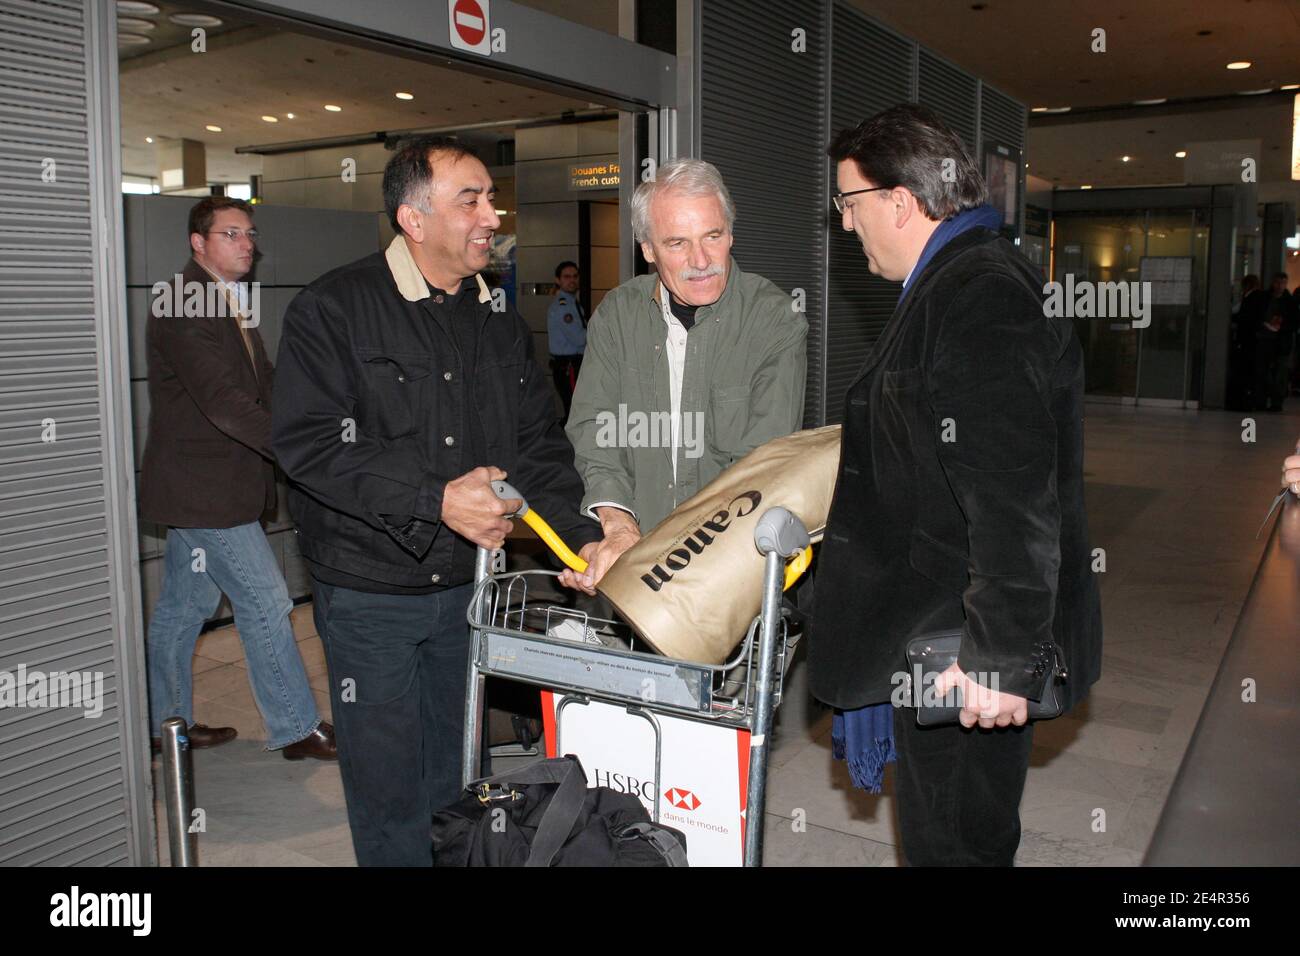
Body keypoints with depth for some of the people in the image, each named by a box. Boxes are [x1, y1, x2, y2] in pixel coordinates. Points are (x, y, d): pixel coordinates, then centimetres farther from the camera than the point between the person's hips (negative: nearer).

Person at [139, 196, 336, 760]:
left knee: (184, 605, 17)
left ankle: (166, 722, 30)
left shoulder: (229, 301, 15)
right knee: (265, 603, -4)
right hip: (203, 487, -10)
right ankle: (295, 729, 8)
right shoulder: (182, 305, -17)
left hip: (199, 485, 10)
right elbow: (224, 402, -28)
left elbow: (262, 385, 17)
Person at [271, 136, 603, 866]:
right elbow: (309, 444, -20)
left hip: (468, 584, 5)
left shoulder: (501, 320, 6)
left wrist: (584, 536, -10)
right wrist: (438, 500, -27)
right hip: (370, 592, -4)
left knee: (454, 774, 19)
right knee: (387, 780, 8)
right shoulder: (334, 309, -10)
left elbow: (540, 444, 6)